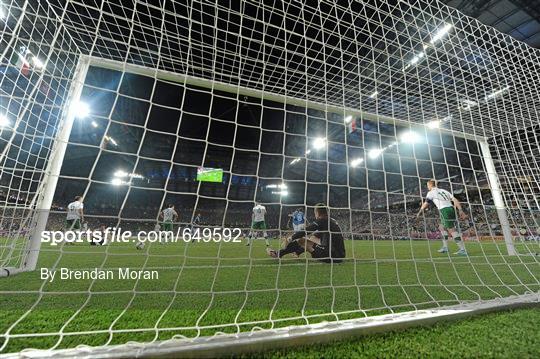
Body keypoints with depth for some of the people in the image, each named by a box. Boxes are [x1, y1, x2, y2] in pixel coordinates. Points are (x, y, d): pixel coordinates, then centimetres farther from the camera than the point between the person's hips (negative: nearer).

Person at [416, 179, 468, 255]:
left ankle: (463, 250, -7)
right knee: (442, 227, 20)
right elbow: (455, 200, 13)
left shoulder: (431, 192, 3)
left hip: (444, 210, -8)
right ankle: (445, 247, 21)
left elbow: (425, 204, 2)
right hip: (451, 209, 8)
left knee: (452, 230, -6)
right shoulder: (443, 191, 22)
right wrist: (461, 211, 9)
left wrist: (419, 213, 13)